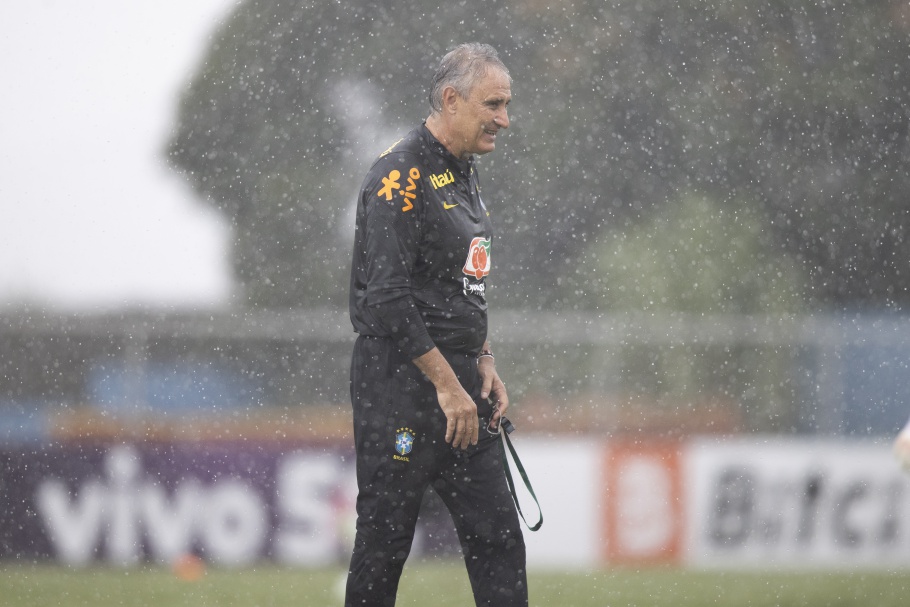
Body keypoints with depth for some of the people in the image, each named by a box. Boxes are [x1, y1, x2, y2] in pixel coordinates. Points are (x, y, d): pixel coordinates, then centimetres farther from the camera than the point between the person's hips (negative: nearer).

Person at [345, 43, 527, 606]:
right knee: (385, 539, -3)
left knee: (497, 535, 4)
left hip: (458, 375, 9)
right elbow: (387, 297, -21)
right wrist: (447, 385, -19)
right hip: (400, 380, -9)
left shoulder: (464, 173, 16)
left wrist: (484, 365, 12)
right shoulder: (402, 175, -14)